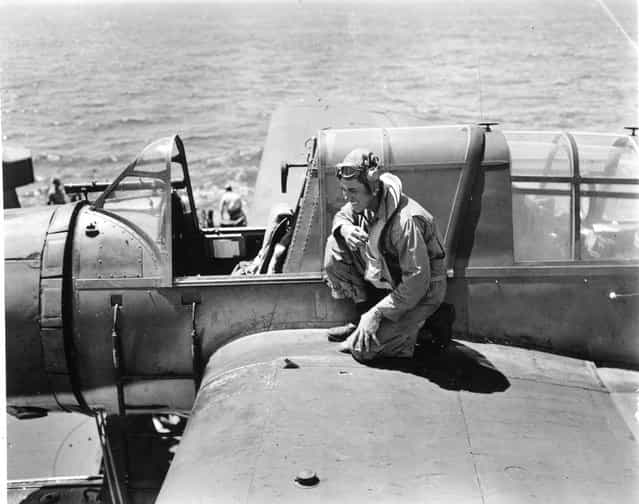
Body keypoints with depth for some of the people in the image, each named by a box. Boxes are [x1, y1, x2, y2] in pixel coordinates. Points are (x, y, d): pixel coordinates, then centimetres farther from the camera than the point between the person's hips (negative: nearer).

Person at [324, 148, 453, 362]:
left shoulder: (406, 221, -35)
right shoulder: (364, 202, -12)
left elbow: (417, 283, -31)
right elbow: (341, 216, 10)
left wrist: (377, 313, -27)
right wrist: (345, 229, -17)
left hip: (422, 290, -8)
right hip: (385, 278, 8)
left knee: (363, 349, -16)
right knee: (336, 246, -10)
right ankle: (365, 309, 2)